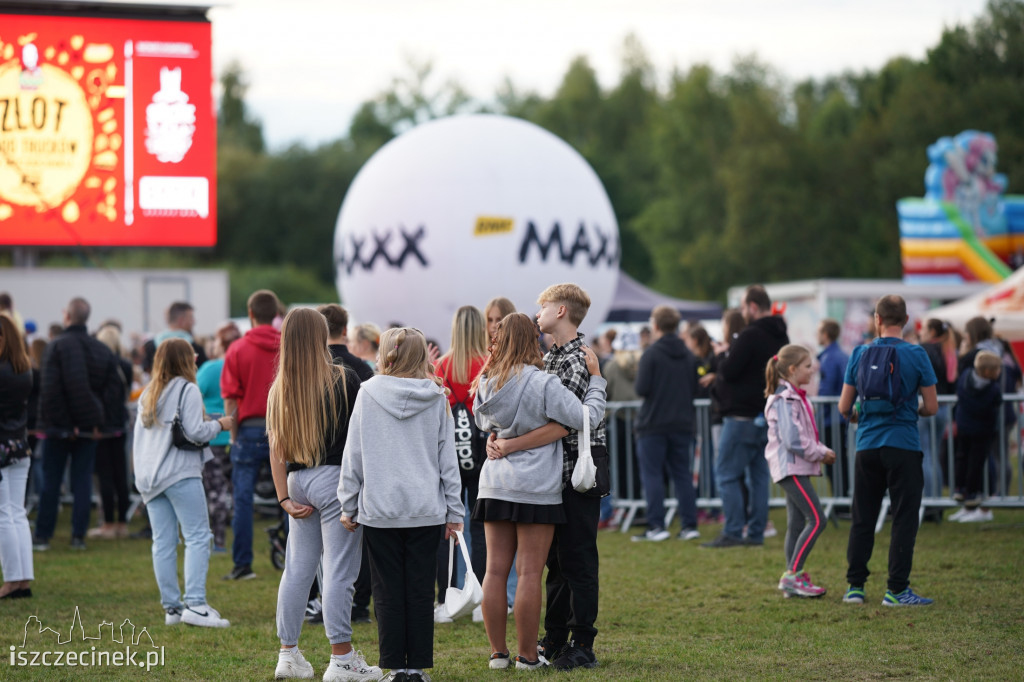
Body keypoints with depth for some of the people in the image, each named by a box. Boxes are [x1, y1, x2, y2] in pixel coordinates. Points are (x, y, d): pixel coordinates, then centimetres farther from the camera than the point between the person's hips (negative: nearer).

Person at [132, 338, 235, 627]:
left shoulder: (148, 394, 18)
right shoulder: (187, 389, -4)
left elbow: (139, 435, 17)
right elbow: (195, 431, -12)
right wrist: (220, 424, 5)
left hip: (149, 477, 8)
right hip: (181, 473, -7)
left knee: (163, 542, 6)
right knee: (198, 537, -8)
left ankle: (171, 606, 6)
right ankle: (195, 603, -19)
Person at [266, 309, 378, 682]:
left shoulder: (279, 390, 5)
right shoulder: (344, 380, -7)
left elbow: (276, 450, 2)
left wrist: (285, 498, 4)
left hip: (298, 481, 5)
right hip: (335, 479, -5)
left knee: (297, 568, 14)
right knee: (338, 571, -3)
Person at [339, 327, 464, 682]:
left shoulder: (369, 393, 0)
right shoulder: (436, 398, 3)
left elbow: (353, 454, 2)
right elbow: (448, 458, 5)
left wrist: (349, 505, 9)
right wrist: (454, 511, 10)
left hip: (379, 507, -1)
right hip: (426, 509, 1)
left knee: (388, 590, 3)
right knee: (421, 589, 5)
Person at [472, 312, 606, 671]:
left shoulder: (488, 383, 4)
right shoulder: (543, 384, -14)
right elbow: (587, 417, -13)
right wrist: (595, 376, -1)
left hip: (494, 485, 5)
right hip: (536, 488, -5)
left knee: (495, 569, 8)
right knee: (530, 572, -1)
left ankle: (498, 652, 11)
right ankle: (527, 655, 2)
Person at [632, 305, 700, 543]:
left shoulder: (651, 354, -11)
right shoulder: (689, 356, 7)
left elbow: (642, 389, -15)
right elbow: (695, 390, 10)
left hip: (654, 424, -5)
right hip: (683, 423, 5)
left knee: (652, 474, -1)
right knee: (683, 474, 9)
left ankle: (656, 526, -6)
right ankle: (689, 525, 6)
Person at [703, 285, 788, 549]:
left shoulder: (750, 336, -17)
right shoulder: (781, 337, 12)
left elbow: (728, 371, -20)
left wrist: (723, 358, 4)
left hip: (743, 416, -8)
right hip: (769, 416, 8)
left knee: (727, 475, -3)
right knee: (759, 475, 12)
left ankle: (733, 532, -8)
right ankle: (756, 532, 11)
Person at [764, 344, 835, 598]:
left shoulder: (797, 397, 17)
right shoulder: (784, 400, -16)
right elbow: (793, 440, -22)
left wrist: (822, 450, 7)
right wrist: (820, 454, -11)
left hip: (798, 468, 10)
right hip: (790, 467, -10)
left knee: (797, 524, 9)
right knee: (817, 520, -14)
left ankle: (794, 580, 11)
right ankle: (791, 575, -14)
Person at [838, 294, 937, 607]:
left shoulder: (860, 354, 1)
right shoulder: (916, 355, -6)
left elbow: (844, 407, 5)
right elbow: (931, 406, -4)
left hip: (867, 445, 3)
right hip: (904, 446, -3)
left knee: (862, 520, 10)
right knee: (904, 520, 1)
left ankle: (855, 586, 11)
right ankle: (896, 589, -2)